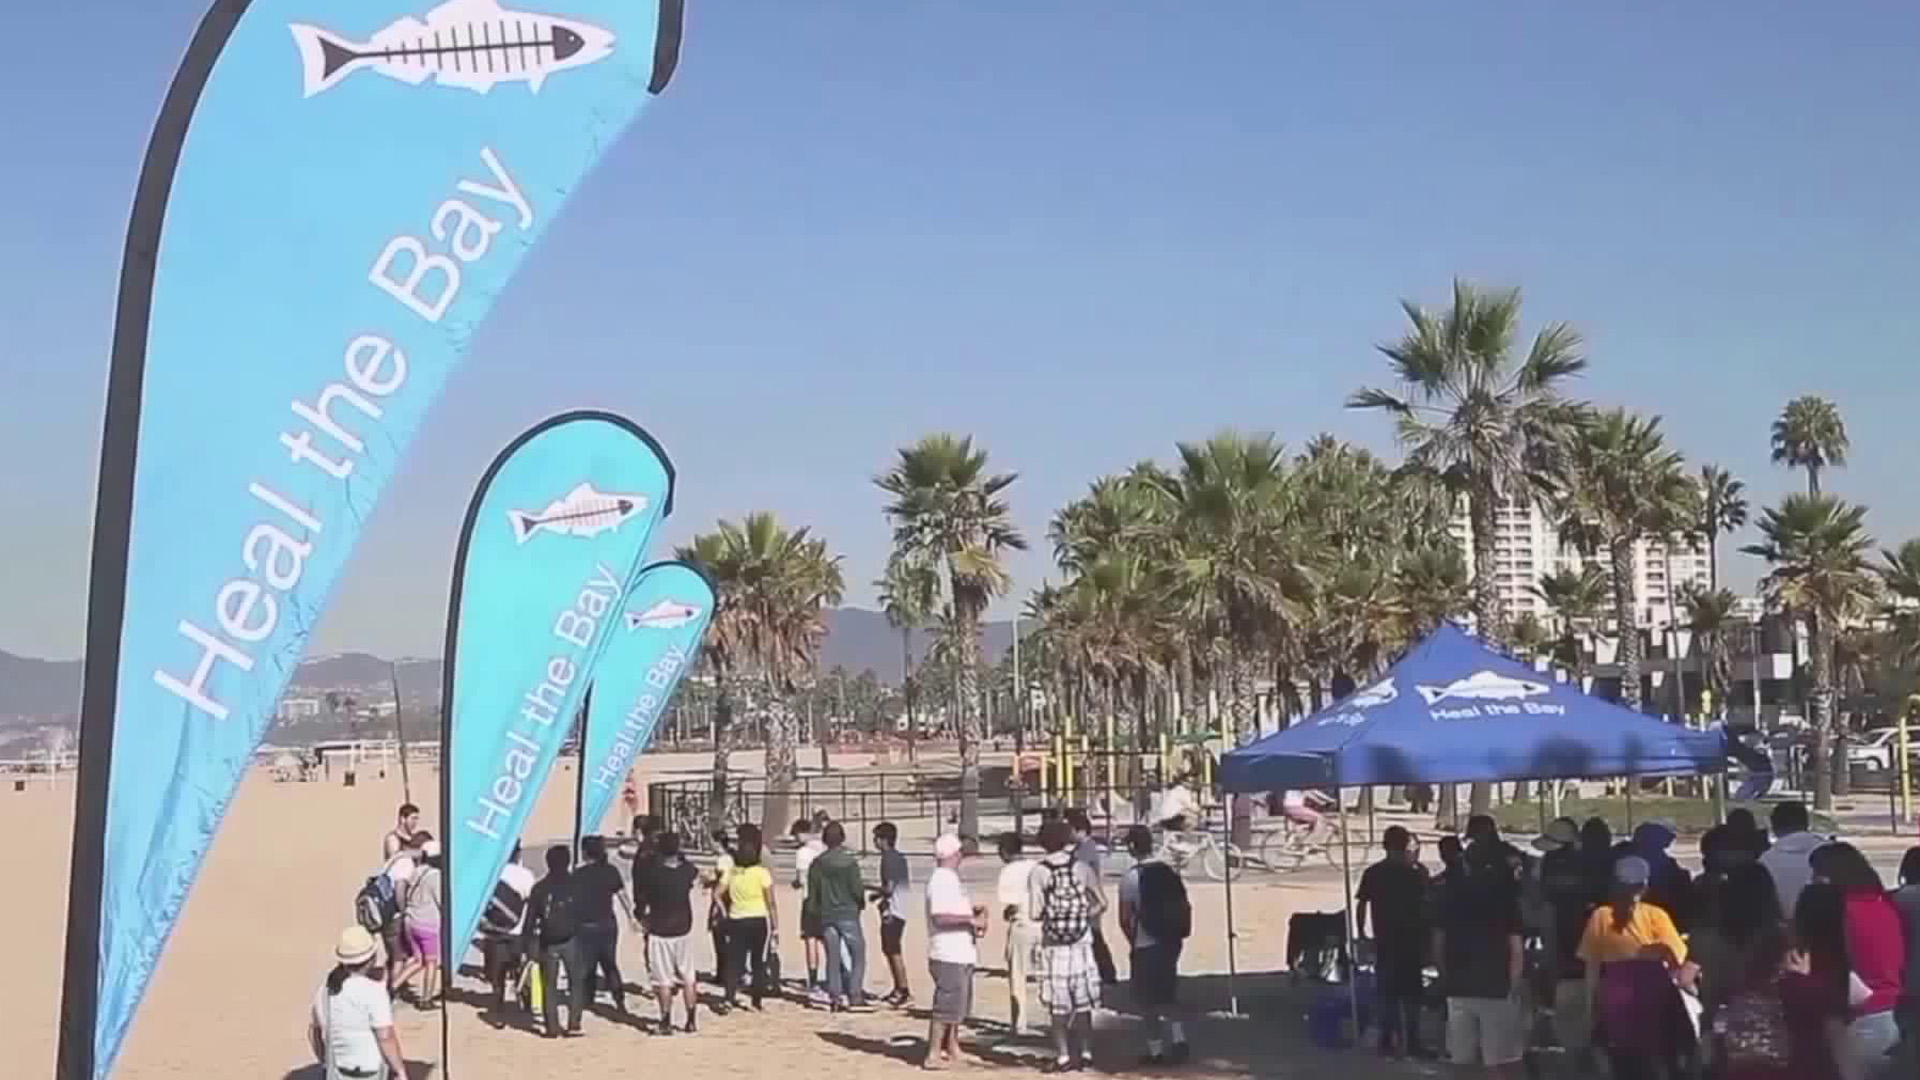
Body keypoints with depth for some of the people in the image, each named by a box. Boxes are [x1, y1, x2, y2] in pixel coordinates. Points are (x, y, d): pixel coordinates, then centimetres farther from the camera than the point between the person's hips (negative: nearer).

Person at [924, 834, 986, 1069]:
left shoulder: (951, 878, 16)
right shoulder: (941, 880, -17)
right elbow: (939, 917, -26)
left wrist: (973, 911, 9)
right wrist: (971, 920, -23)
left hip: (960, 953, 10)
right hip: (948, 954, -10)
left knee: (958, 1004, 20)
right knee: (947, 1005, -7)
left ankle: (951, 1048, 32)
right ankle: (933, 1054, -4)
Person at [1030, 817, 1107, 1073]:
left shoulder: (1039, 873, -7)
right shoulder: (1081, 868, -1)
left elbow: (1036, 913, -11)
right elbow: (1101, 904, -2)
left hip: (1053, 946, -2)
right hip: (1081, 943, 2)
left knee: (1058, 1004, 6)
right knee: (1083, 1002, 13)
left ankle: (1063, 1056, 7)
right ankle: (1086, 1052, 16)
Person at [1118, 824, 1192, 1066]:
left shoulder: (1131, 877, -13)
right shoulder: (1171, 871, 3)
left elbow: (1125, 919, -12)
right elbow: (1186, 908, 5)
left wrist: (1133, 940, 4)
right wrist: (1177, 934, 14)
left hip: (1146, 946, -5)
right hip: (1171, 943, 5)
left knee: (1148, 999, 8)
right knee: (1167, 994, 18)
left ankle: (1156, 1049, 11)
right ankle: (1178, 1040, 4)